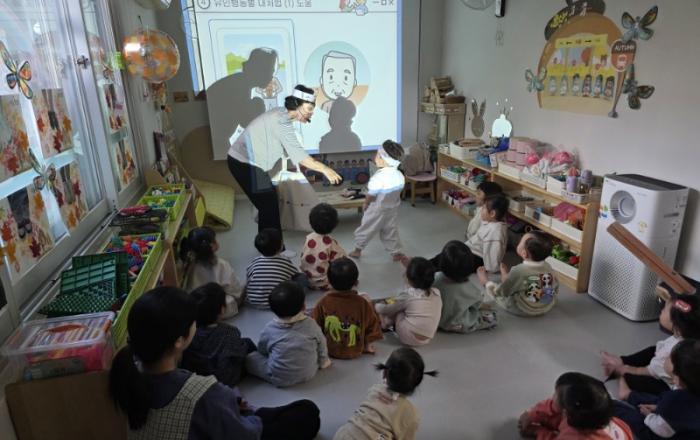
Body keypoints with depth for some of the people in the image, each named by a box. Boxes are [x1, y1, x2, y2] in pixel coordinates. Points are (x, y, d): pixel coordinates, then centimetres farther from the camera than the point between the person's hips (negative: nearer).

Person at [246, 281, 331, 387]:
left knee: (250, 358, 7)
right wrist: (324, 362, 20)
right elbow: (322, 346, 0)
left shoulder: (269, 329, -16)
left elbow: (262, 350, 1)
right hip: (309, 373, 3)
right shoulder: (311, 325, -14)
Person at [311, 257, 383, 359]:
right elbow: (372, 326, -6)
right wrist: (367, 344, 12)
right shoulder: (363, 304, -20)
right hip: (355, 352, -1)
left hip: (329, 351, 1)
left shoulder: (323, 302, -18)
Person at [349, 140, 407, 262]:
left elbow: (370, 196, -20)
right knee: (391, 231, 20)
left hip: (377, 211, -5)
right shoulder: (399, 175, -12)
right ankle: (396, 253, 27)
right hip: (393, 209, 5)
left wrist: (365, 204, 1)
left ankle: (357, 250, 32)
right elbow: (398, 192, 2)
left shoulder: (378, 177, -32)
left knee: (366, 229, 16)